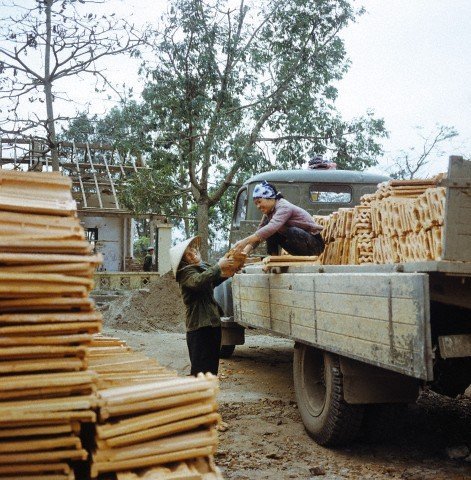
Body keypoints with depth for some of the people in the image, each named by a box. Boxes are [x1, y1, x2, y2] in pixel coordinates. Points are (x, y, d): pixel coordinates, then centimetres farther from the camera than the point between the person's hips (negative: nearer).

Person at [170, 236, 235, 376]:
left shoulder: (202, 267, 15)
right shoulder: (186, 272, -13)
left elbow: (212, 282, 33)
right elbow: (198, 281, -35)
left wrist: (224, 275, 14)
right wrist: (218, 266, -30)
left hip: (211, 323, 9)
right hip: (199, 326, -9)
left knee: (211, 367, 17)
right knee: (201, 367, -8)